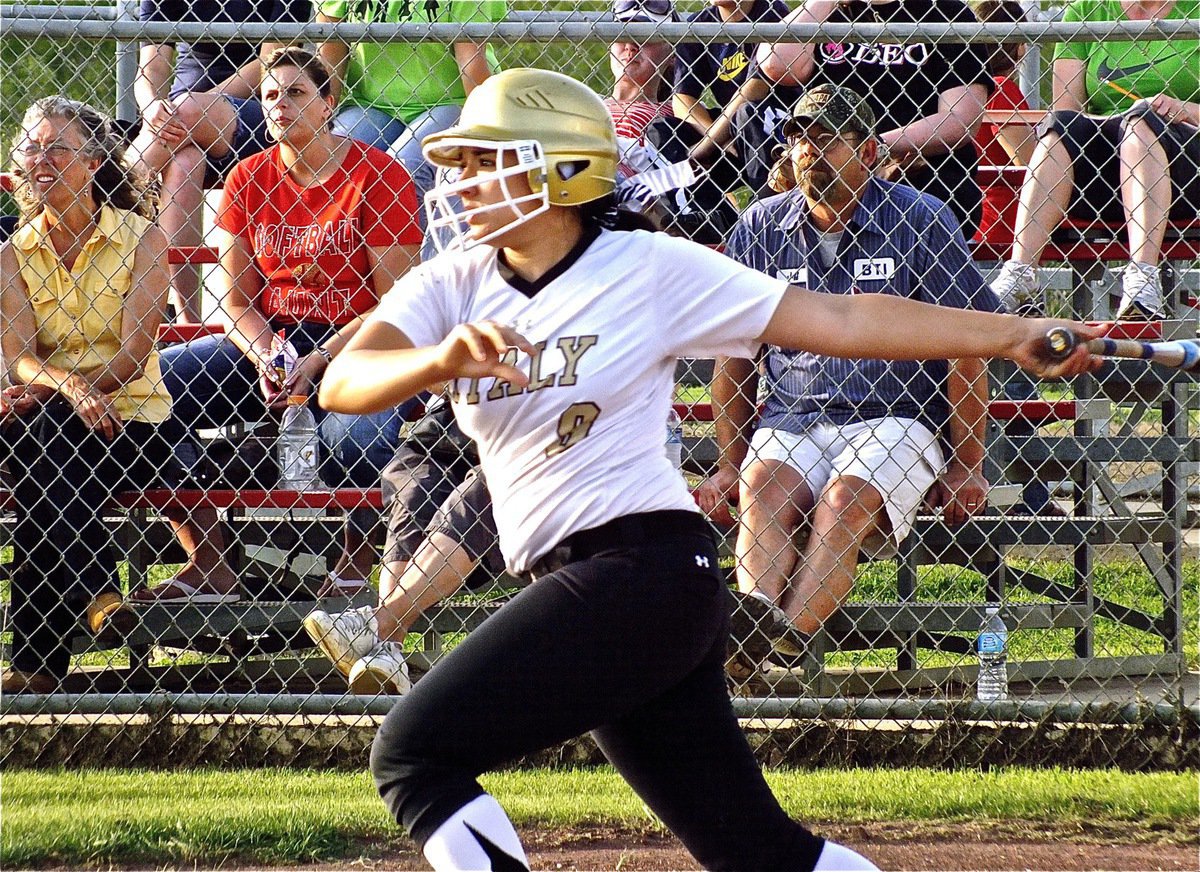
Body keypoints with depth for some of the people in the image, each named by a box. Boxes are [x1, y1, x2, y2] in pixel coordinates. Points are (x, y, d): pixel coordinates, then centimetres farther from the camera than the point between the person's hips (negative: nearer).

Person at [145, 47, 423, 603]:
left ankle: (357, 557, -6)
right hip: (266, 339, 5)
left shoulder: (378, 177, -7)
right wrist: (264, 359, -14)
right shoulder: (249, 180, 7)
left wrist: (319, 362, -20)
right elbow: (235, 297, 7)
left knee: (354, 435, -38)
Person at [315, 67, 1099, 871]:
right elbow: (343, 384, -5)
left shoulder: (651, 270, -3)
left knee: (413, 753, -14)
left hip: (644, 569, -6)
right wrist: (440, 360, -27)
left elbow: (839, 322, -3)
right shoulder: (455, 283, 10)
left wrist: (1007, 337, -9)